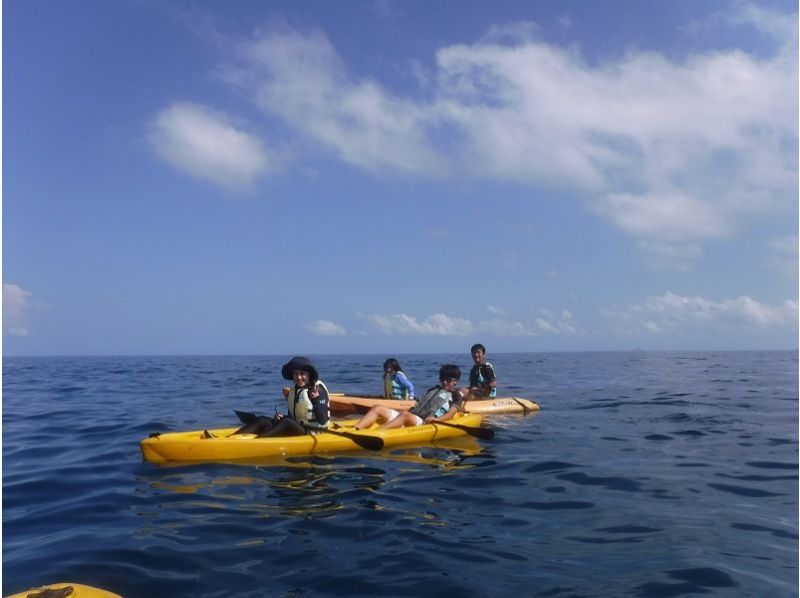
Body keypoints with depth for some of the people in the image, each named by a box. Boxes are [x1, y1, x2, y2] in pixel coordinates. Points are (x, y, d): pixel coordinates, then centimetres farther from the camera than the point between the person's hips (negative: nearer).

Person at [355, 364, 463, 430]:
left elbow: (451, 413, -2)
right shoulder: (433, 390, 35)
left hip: (425, 422, -7)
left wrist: (436, 419, -20)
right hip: (412, 415, 7)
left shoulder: (455, 396, 15)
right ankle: (355, 430, -39)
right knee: (377, 409, -16)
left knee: (405, 414, -40)